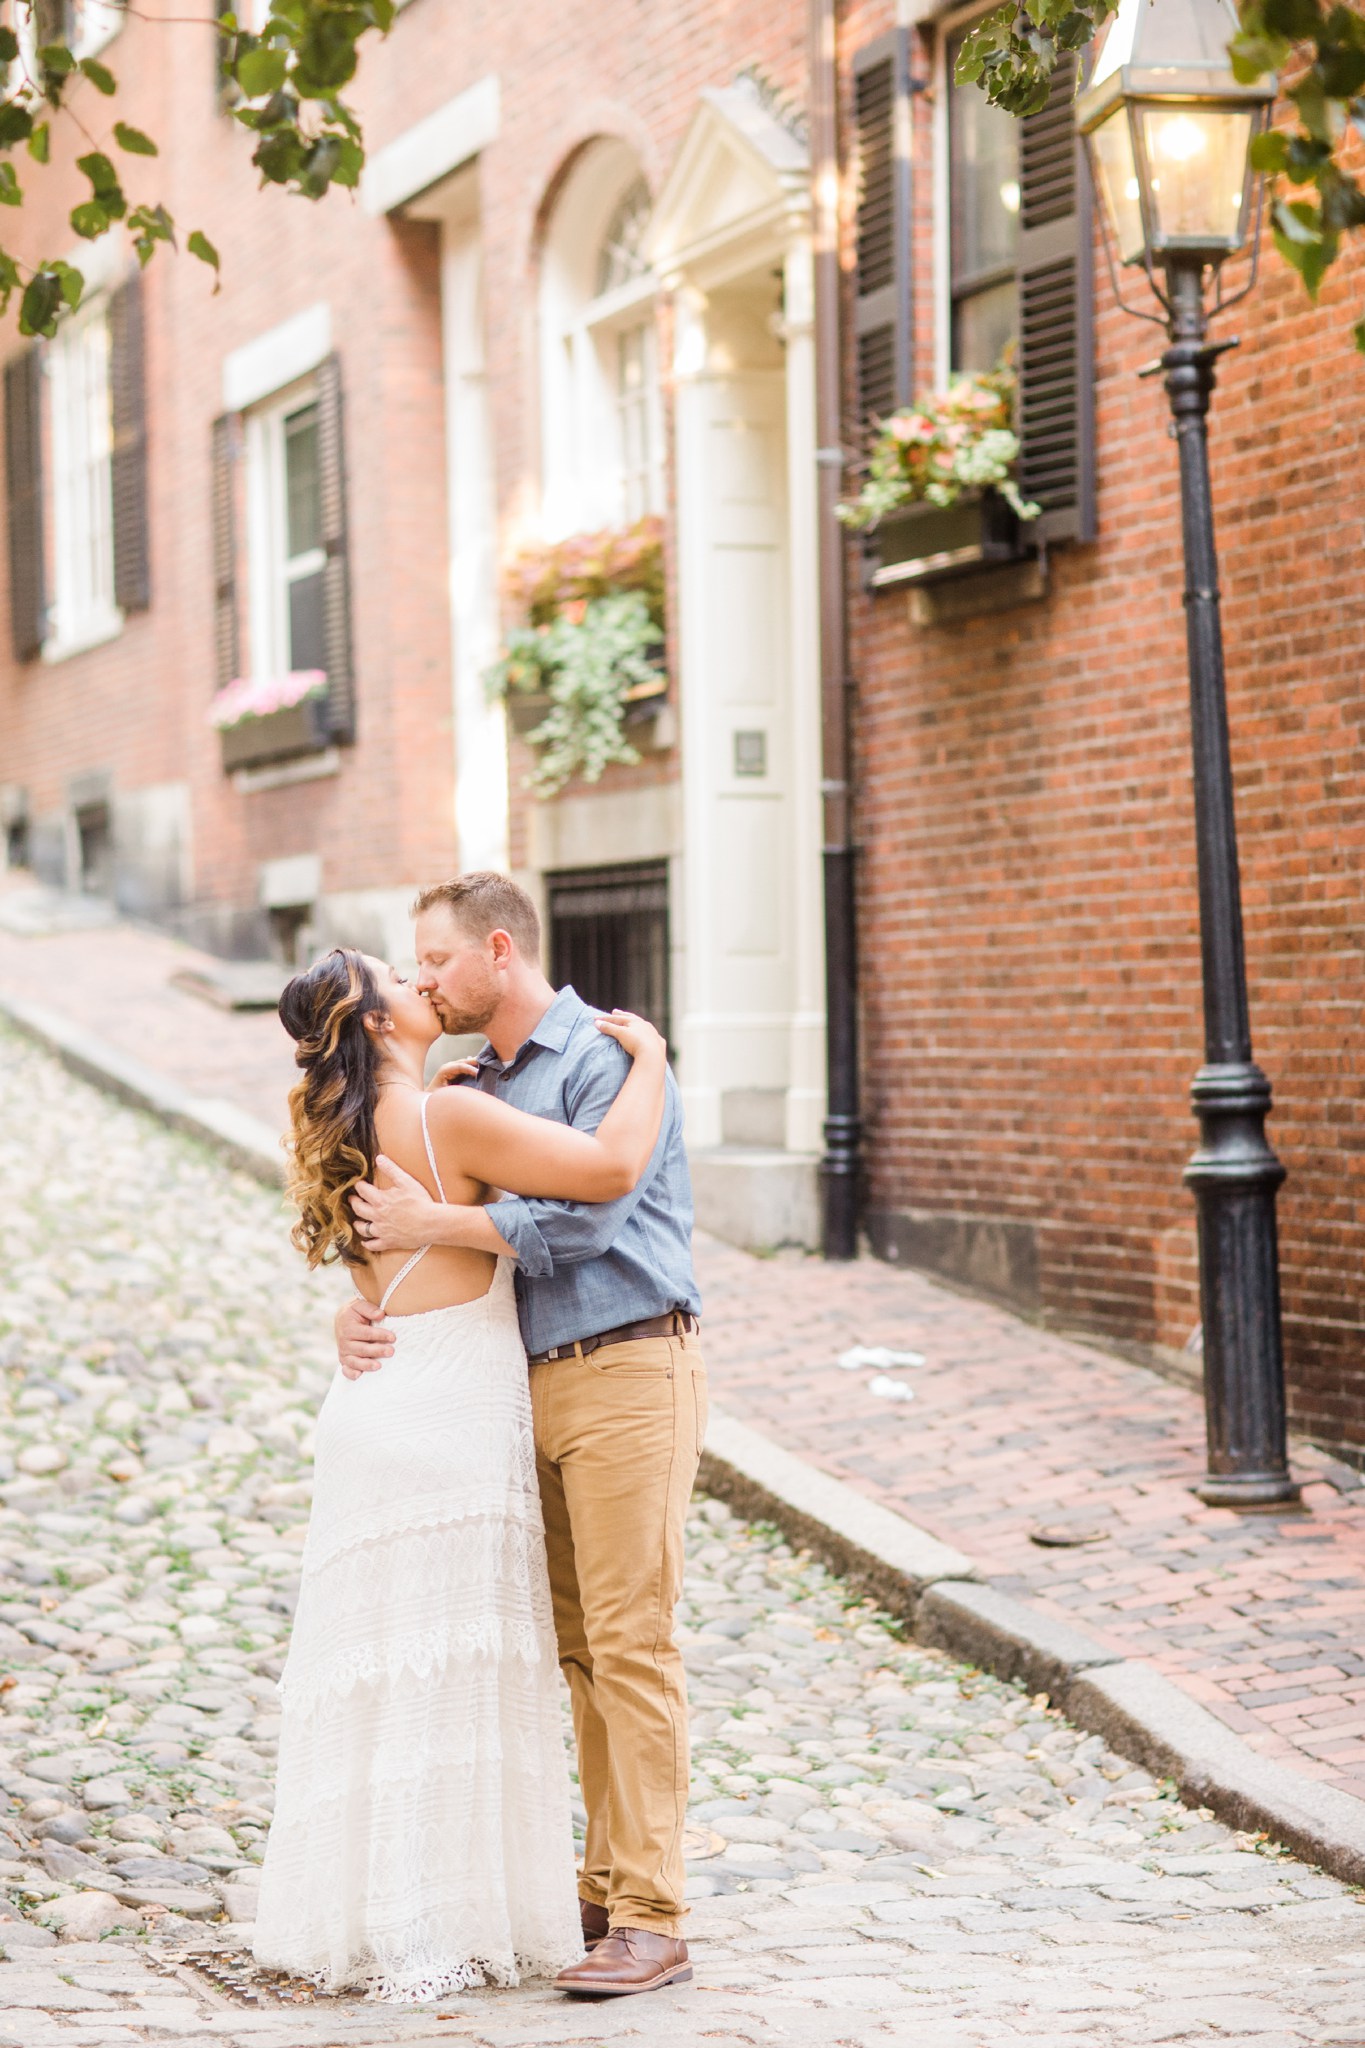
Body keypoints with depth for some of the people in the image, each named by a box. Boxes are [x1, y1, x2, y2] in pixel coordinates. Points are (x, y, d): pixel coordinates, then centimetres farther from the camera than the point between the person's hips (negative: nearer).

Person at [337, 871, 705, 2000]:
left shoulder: (609, 1056, -7)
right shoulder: (473, 1088, 18)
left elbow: (587, 1215, -19)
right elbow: (404, 1234, 19)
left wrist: (436, 1224, -15)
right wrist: (358, 1312, -1)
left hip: (630, 1369, -8)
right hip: (535, 1387, 8)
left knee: (630, 1642, -10)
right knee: (577, 1648, 9)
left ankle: (652, 1920, -9)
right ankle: (608, 1886, 16)